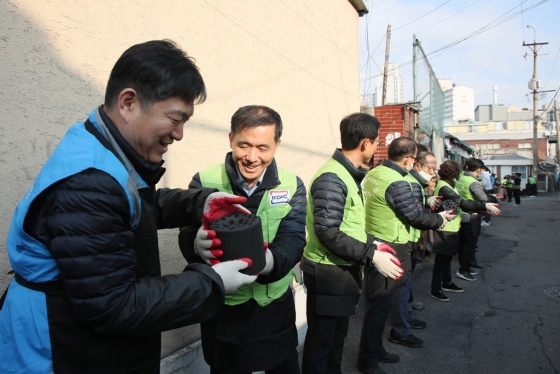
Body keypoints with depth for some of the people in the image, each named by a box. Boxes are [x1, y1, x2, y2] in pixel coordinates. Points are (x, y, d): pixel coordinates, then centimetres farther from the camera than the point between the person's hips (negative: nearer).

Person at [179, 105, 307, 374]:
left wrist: (269, 260, -38)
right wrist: (198, 243, -41)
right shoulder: (204, 182, -9)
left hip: (276, 309, 2)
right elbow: (187, 237, -16)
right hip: (222, 312, -1)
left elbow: (293, 238, -16)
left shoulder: (292, 186, -4)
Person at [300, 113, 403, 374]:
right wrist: (372, 256, -24)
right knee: (321, 339, 7)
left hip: (343, 269, 9)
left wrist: (371, 243, 7)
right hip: (328, 272, -9)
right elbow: (328, 233, -26)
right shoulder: (332, 178, -21)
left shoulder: (349, 174, 10)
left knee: (338, 333, 22)